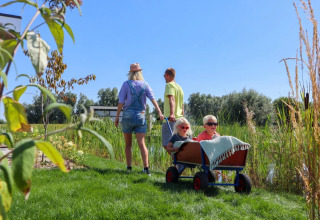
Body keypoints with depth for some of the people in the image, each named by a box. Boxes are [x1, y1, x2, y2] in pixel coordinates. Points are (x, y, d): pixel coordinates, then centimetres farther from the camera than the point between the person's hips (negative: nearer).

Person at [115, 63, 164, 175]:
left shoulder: (126, 84, -1)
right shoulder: (145, 84, 5)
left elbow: (121, 102, -4)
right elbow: (153, 99, -7)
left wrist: (117, 117, 1)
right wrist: (159, 112, -13)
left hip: (128, 115, -1)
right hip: (141, 116, 1)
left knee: (128, 144, 11)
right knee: (142, 143, -2)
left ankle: (129, 167, 15)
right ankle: (146, 167, -11)